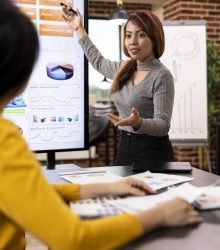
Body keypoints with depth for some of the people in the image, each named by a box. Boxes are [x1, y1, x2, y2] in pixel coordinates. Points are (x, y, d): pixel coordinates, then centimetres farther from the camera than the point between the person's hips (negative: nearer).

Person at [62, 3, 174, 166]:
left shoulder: (162, 76, -15)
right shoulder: (125, 69, 7)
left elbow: (163, 125, -20)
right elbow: (98, 61, 28)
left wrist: (138, 123, -40)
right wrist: (79, 30, 31)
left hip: (152, 152, -7)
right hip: (124, 148, 7)